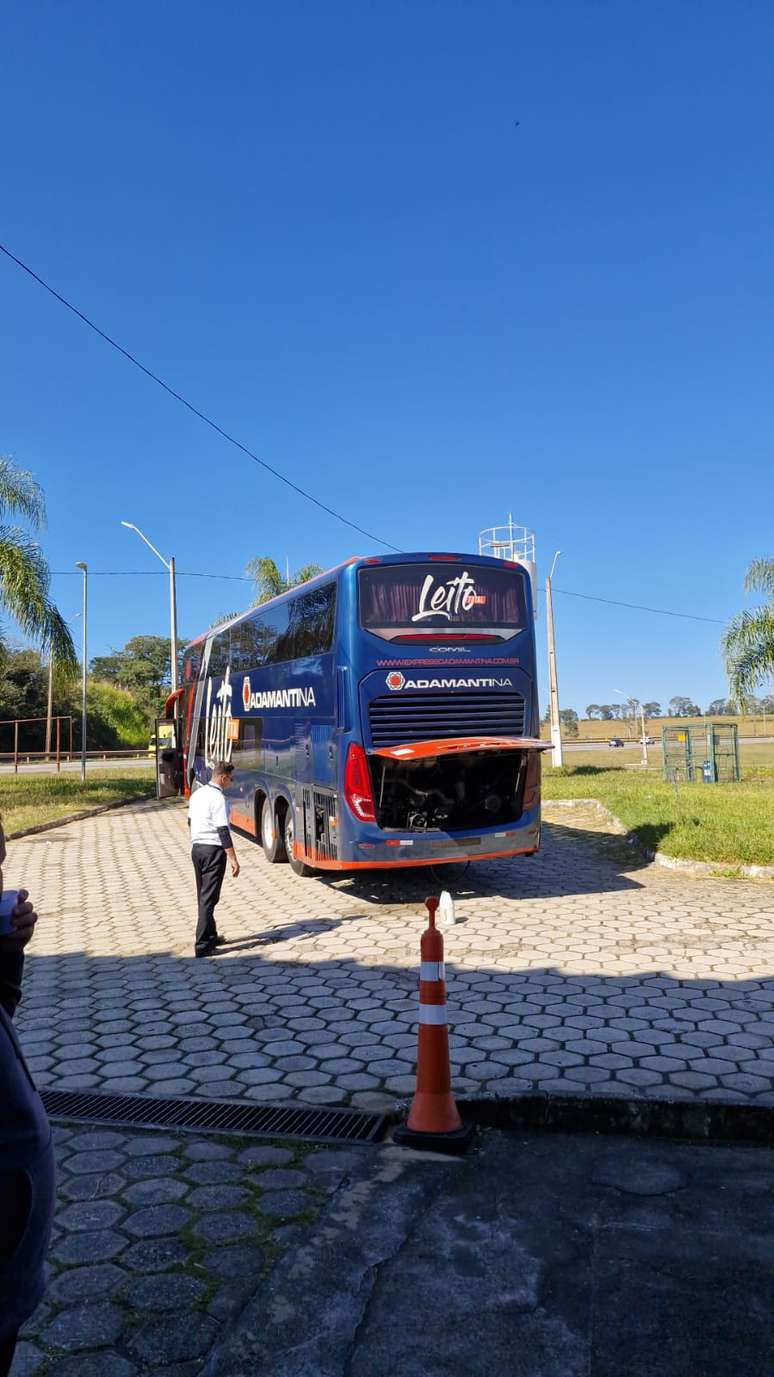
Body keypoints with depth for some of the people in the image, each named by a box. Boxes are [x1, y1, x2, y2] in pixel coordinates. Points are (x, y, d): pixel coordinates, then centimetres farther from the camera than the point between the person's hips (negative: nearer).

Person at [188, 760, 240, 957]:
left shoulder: (197, 794, 10)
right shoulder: (218, 798, -16)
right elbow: (223, 830, -20)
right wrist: (233, 859, -18)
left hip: (196, 848, 9)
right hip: (213, 850, -9)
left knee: (203, 896, 16)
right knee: (209, 898, -6)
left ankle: (210, 936, 27)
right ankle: (203, 944, -7)